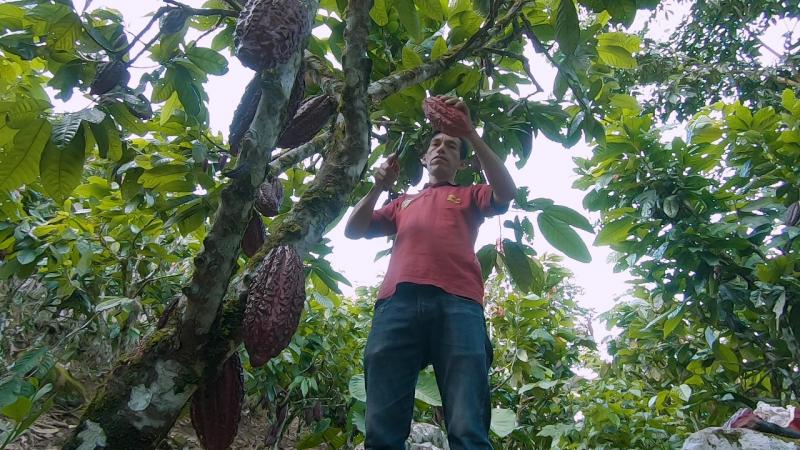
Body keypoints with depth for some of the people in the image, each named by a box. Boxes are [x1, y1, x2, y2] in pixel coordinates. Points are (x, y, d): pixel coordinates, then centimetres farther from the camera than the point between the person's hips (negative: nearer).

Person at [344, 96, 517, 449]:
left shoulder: (469, 196, 29)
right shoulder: (403, 203, 36)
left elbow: (507, 192, 7)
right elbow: (353, 231, 28)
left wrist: (470, 133, 1)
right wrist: (379, 187, 14)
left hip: (457, 304, -2)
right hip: (397, 303, 2)